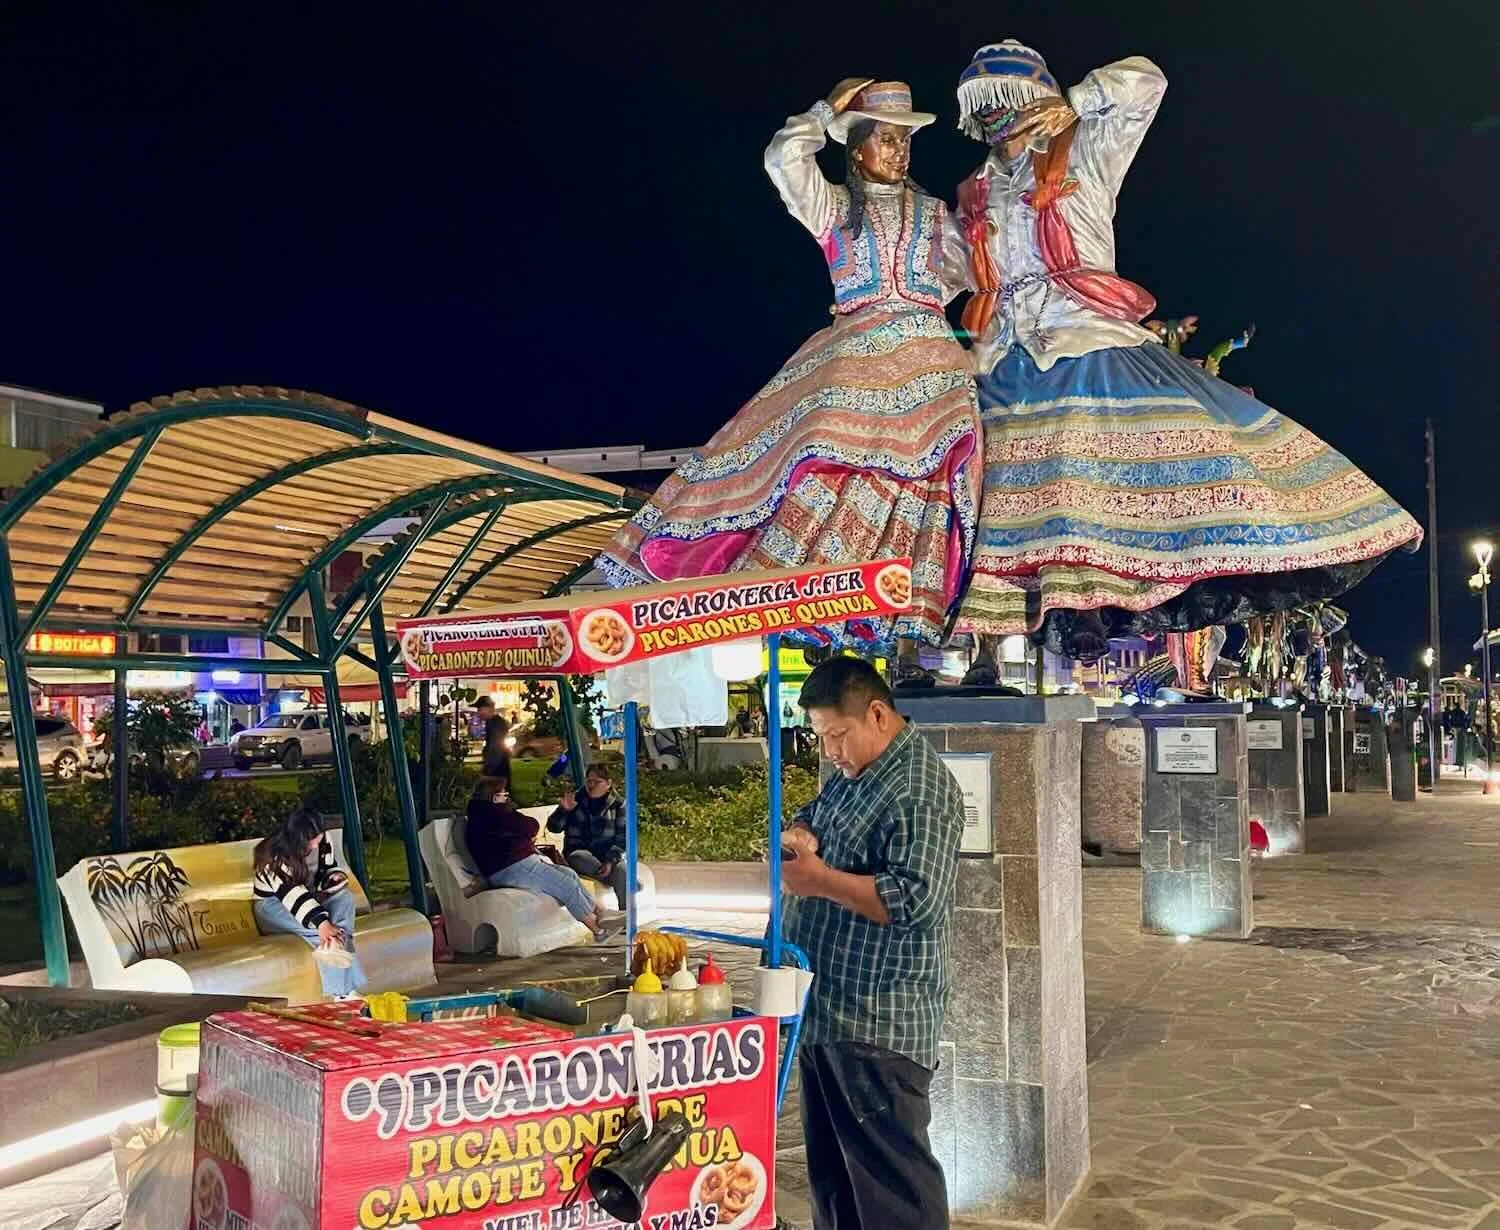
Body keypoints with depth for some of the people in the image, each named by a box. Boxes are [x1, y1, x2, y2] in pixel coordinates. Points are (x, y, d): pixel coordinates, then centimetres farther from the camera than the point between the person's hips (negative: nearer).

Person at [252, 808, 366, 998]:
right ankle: (341, 992, -35)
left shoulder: (321, 841, -8)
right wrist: (322, 923, -50)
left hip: (309, 899, 6)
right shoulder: (274, 854, -28)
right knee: (323, 933, -34)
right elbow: (292, 893, -38)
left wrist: (335, 877, -22)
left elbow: (328, 868, 5)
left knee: (345, 896, -25)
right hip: (273, 905, -6)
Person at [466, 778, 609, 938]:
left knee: (570, 874, 9)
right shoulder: (495, 813, -17)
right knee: (569, 887, -7)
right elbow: (532, 827, -10)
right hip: (513, 869, -11)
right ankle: (598, 929, 2)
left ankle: (600, 913, 11)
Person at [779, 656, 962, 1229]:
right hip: (826, 1010, 10)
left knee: (892, 1180, 0)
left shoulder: (918, 790, -19)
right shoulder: (852, 772, 12)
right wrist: (799, 836, 1)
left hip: (877, 1023, -10)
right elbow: (813, 817, 25)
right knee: (831, 1168, 21)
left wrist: (820, 880, -22)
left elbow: (915, 900, -27)